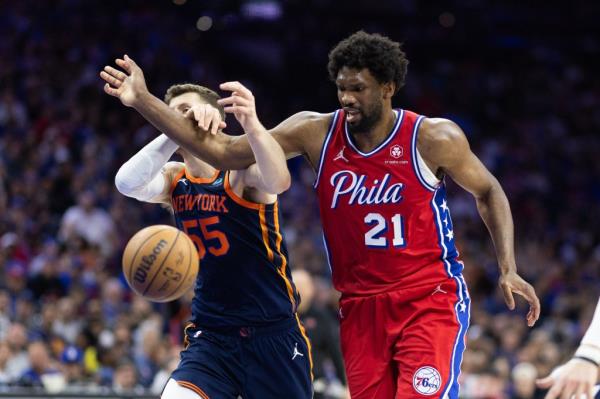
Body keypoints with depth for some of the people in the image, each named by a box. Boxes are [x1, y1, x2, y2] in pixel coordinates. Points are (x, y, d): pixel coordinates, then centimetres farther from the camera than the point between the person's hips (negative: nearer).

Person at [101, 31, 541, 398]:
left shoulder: (433, 139, -11)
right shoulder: (316, 133, -4)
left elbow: (488, 191, 6)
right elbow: (224, 151, -6)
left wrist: (509, 269, -4)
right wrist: (144, 102, -13)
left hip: (429, 301, -4)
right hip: (361, 307, 4)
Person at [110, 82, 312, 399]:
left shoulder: (241, 168, -11)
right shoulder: (175, 180, 4)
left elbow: (279, 182, -37)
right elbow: (127, 183, -18)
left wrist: (252, 126, -55)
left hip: (273, 333, -4)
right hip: (211, 335, 4)